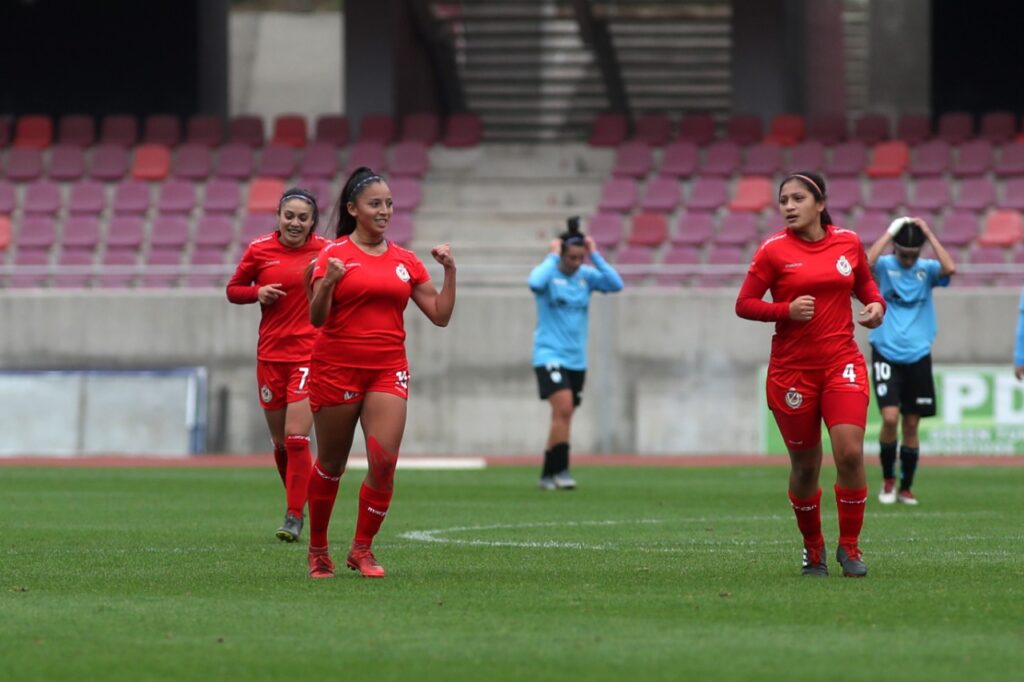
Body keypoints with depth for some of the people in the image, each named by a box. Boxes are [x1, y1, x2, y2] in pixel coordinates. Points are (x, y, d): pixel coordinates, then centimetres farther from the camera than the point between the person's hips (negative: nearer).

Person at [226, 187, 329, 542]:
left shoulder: (326, 250, -2)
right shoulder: (259, 250, 2)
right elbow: (233, 289, 12)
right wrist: (258, 292, -7)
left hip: (309, 353, -3)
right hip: (271, 354, 3)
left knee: (296, 437, -13)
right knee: (280, 442, 9)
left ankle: (294, 517, -8)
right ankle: (296, 506, 27)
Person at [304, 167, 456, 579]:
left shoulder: (405, 262, 9)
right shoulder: (334, 255, -3)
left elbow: (440, 315, 10)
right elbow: (316, 318, -9)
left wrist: (450, 271, -1)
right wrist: (327, 283, -26)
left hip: (388, 371, 3)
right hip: (337, 369, -3)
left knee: (384, 461, -12)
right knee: (331, 464, 7)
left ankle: (362, 549, 2)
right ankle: (318, 550, 24)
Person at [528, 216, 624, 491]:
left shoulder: (586, 275, 3)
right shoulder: (549, 273, -8)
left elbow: (616, 284, -11)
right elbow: (535, 283, -31)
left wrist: (595, 256, -11)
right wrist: (553, 257, -20)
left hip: (577, 359, 5)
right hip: (550, 355, -5)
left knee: (564, 416, 8)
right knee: (563, 409, -22)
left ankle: (548, 475, 18)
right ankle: (559, 470, -19)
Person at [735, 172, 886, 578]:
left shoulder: (849, 243, 3)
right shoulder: (774, 250, -5)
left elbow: (865, 285, 20)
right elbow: (744, 304, -3)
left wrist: (876, 304, -2)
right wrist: (786, 309, -18)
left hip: (842, 362, 1)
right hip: (792, 369, -1)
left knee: (850, 453, -15)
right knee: (805, 466, 6)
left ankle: (849, 546, 2)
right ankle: (813, 549, 28)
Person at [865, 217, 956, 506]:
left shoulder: (927, 269, 3)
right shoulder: (884, 266, -2)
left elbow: (950, 269, -18)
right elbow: (865, 264, -24)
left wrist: (929, 235, -13)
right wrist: (890, 233, -18)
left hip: (918, 357, 2)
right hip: (886, 354, -2)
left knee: (911, 425, 4)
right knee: (890, 417, -15)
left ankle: (905, 488, 17)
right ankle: (888, 480, 6)